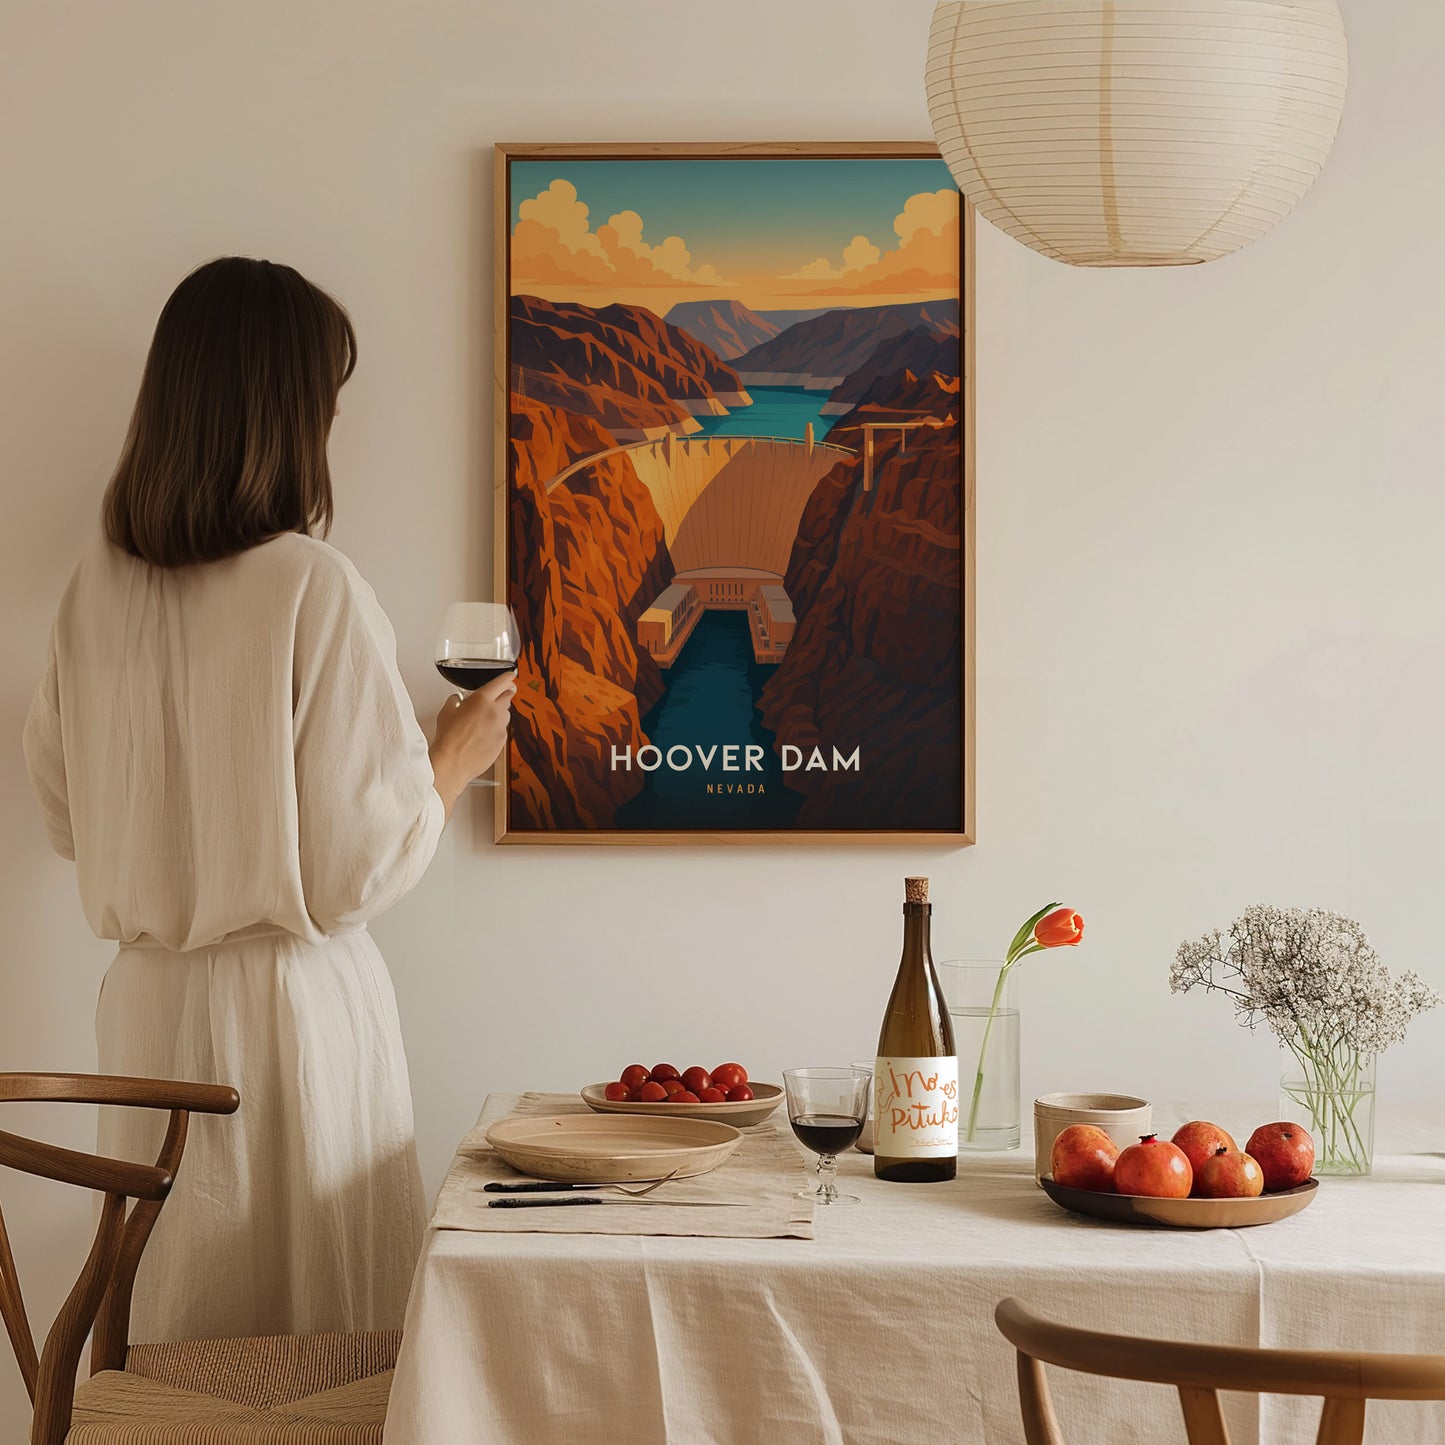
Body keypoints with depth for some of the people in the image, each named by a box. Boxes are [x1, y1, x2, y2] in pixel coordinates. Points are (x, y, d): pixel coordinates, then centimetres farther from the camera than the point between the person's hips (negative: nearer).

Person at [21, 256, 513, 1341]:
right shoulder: (315, 589, -17)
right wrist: (456, 758, 2)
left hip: (146, 1001, 6)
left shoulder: (99, 585, 0)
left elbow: (67, 816, 11)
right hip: (291, 1004, -6)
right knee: (321, 1347, 7)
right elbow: (362, 865, -14)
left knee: (175, 1330, 15)